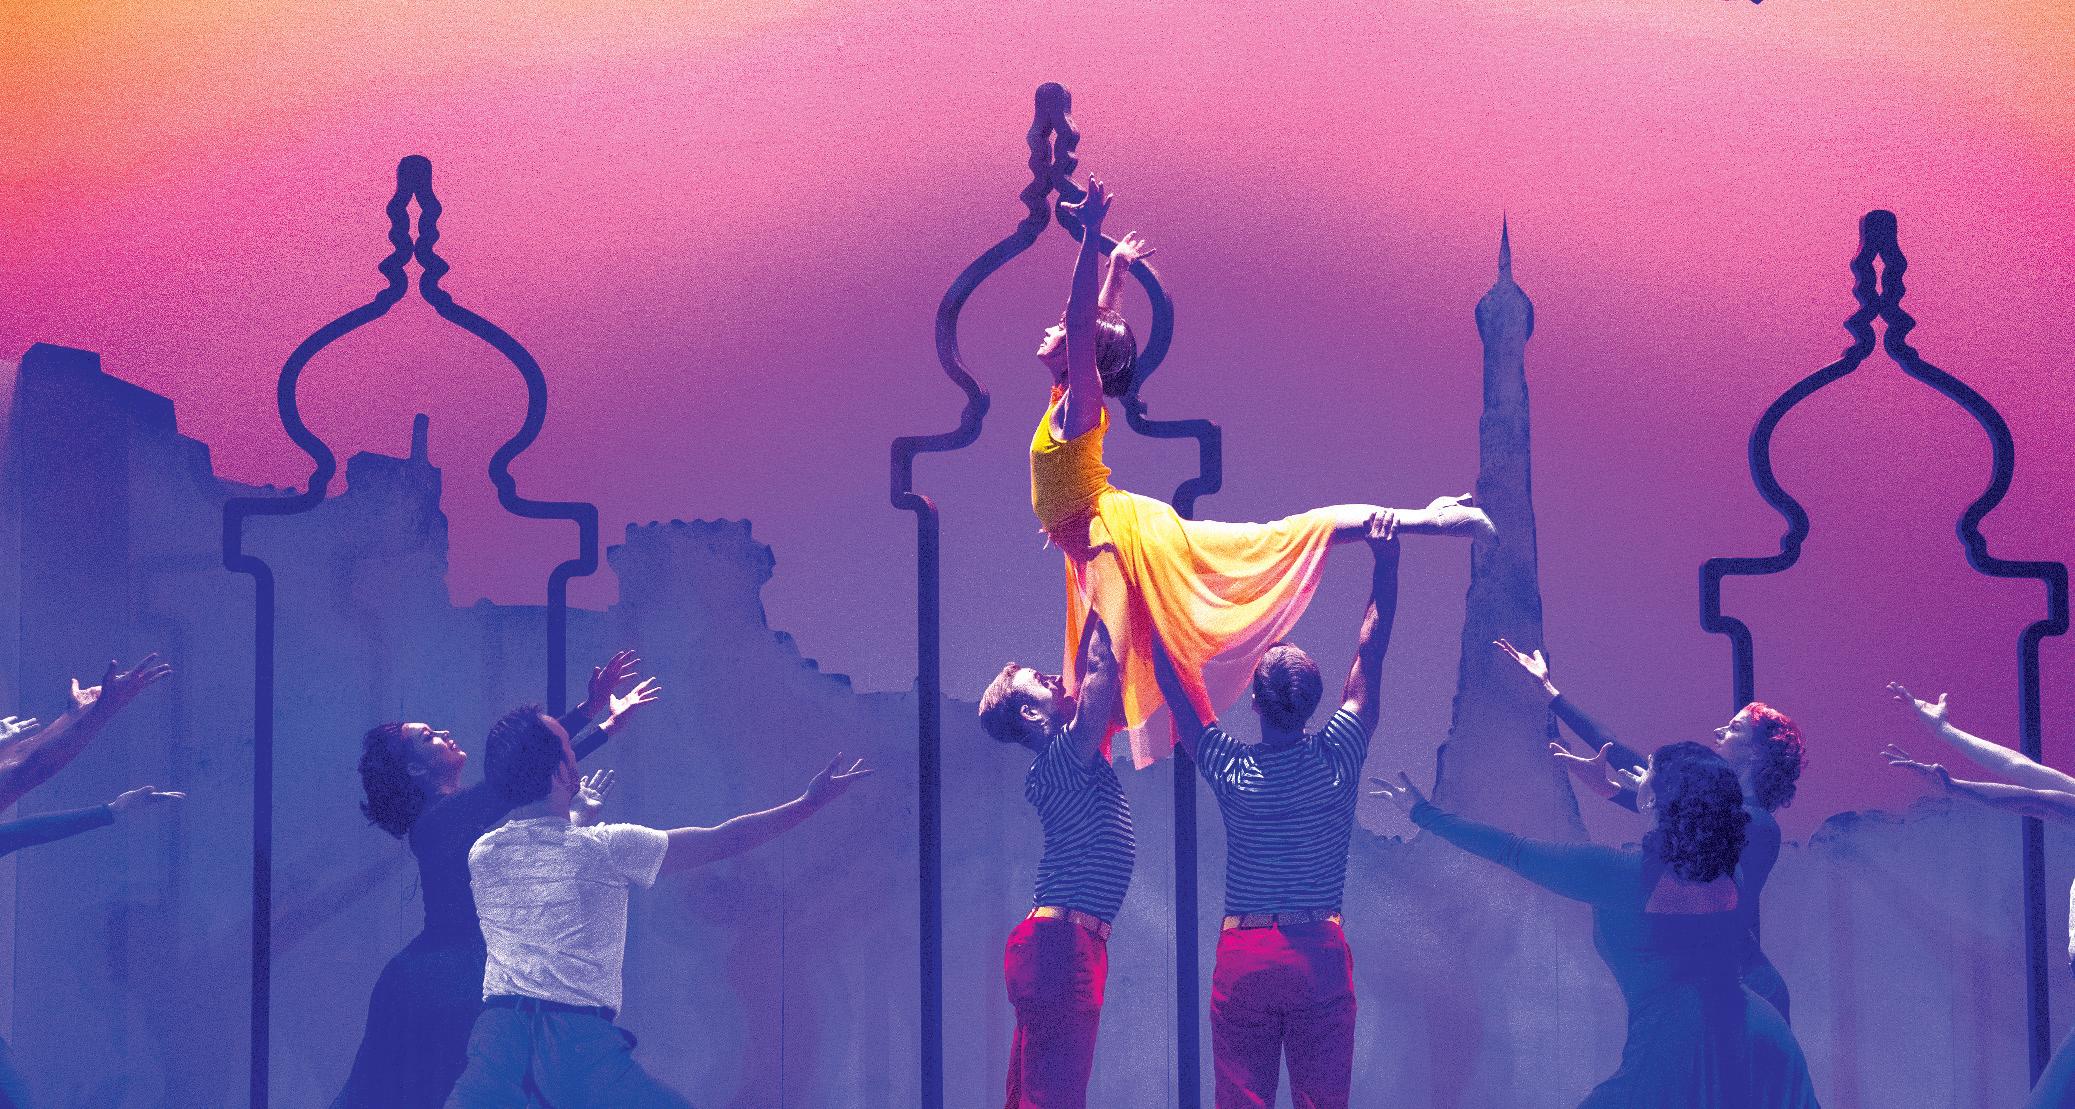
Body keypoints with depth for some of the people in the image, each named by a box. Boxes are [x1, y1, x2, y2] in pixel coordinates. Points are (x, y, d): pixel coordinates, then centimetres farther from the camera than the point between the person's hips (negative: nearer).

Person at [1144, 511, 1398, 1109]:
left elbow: (1173, 684, 8)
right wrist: (1386, 561, 7)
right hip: (1319, 953, 0)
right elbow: (1369, 656, 3)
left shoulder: (1230, 769, -2)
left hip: (1242, 957, 1)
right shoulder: (1336, 760, -3)